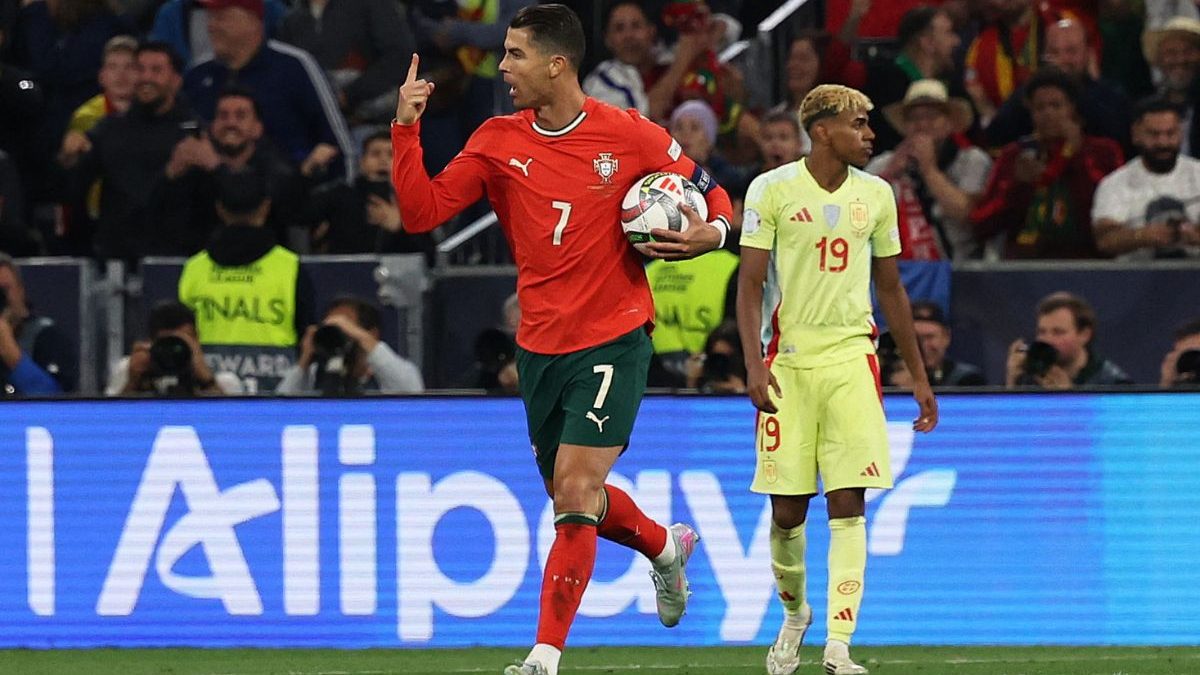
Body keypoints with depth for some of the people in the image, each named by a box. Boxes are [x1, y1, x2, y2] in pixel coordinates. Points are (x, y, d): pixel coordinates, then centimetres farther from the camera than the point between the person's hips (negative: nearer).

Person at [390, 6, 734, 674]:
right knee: (574, 498, 16)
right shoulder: (498, 142, 3)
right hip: (540, 345, 5)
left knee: (576, 495, -15)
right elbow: (421, 212, -1)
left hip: (613, 340, -5)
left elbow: (712, 196, 6)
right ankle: (665, 547, 48)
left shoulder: (629, 135, -6)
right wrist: (406, 129, -11)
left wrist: (709, 232, -16)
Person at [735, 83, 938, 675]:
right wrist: (754, 362, -16)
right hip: (789, 358, -2)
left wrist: (919, 377, 18)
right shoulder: (773, 189, -2)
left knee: (848, 504, -8)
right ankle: (793, 614, 28)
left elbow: (891, 288, 17)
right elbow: (750, 283, -3)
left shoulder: (876, 195, 9)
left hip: (852, 358, 2)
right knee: (787, 509, 0)